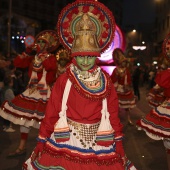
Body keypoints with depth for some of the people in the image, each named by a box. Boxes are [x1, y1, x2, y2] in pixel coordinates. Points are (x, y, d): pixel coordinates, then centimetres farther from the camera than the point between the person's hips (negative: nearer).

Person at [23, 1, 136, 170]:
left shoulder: (105, 80, 0)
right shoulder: (64, 80, -6)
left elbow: (113, 113, 2)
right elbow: (51, 113, -5)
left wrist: (118, 141, 2)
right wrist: (42, 140, -3)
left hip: (99, 141, 2)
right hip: (66, 140, -1)